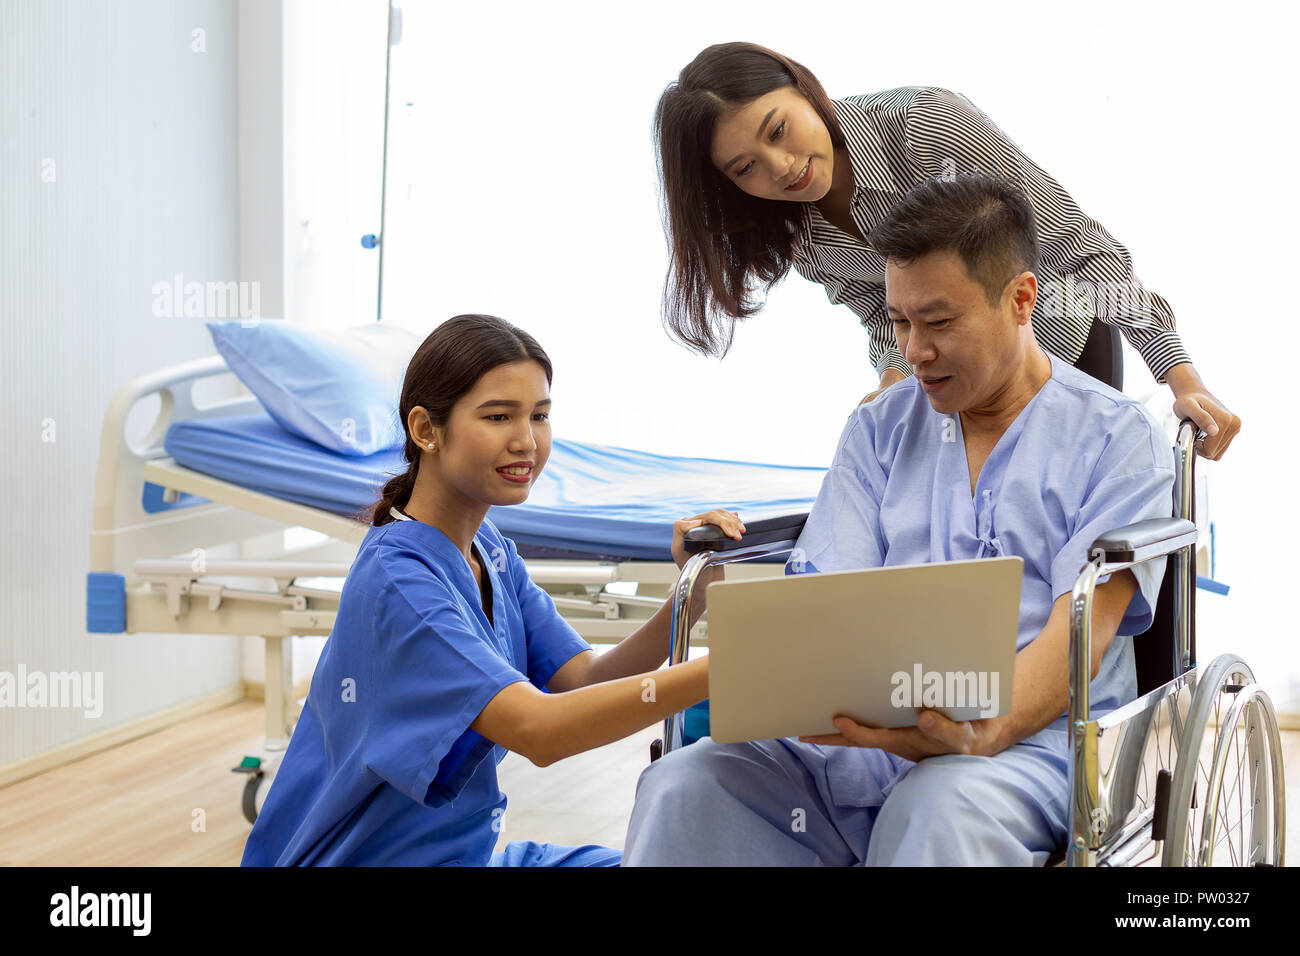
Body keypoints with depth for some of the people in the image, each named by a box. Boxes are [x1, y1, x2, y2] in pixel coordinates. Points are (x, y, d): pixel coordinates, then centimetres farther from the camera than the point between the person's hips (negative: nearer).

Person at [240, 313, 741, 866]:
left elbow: (585, 684, -4)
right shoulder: (397, 578, -24)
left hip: (463, 852, 9)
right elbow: (538, 729, -34)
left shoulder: (492, 552, 6)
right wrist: (715, 671, -42)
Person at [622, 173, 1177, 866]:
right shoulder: (878, 430, 19)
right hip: (862, 736, 4)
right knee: (682, 787, -24)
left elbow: (1077, 633, -8)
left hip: (1028, 738, -4)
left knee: (938, 810, -40)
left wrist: (980, 733, -28)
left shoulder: (1117, 438, 5)